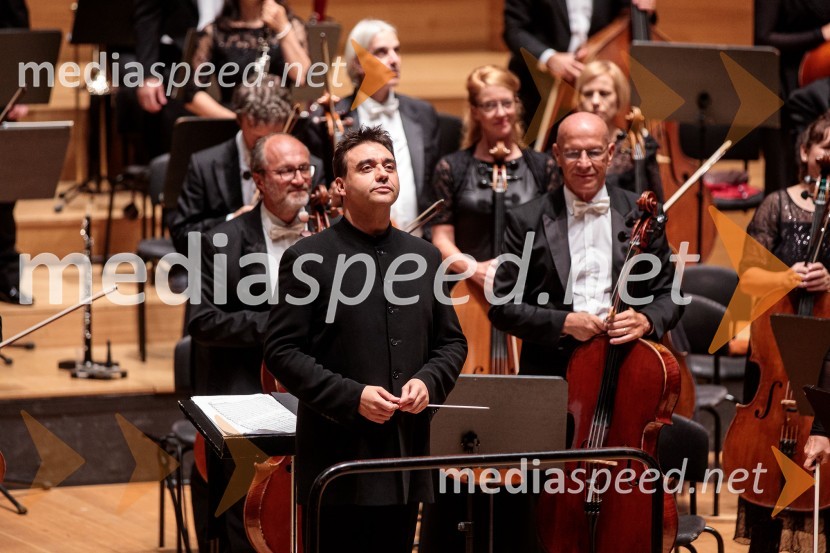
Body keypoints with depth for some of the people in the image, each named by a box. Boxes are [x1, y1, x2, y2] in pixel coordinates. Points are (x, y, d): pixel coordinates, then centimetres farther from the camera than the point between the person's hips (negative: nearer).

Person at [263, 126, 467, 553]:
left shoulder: (425, 257, 12)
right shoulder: (308, 259, -4)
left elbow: (452, 341, 17)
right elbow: (282, 352, -8)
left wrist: (428, 382, -4)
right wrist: (351, 397, -17)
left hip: (406, 459, 5)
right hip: (339, 460, -5)